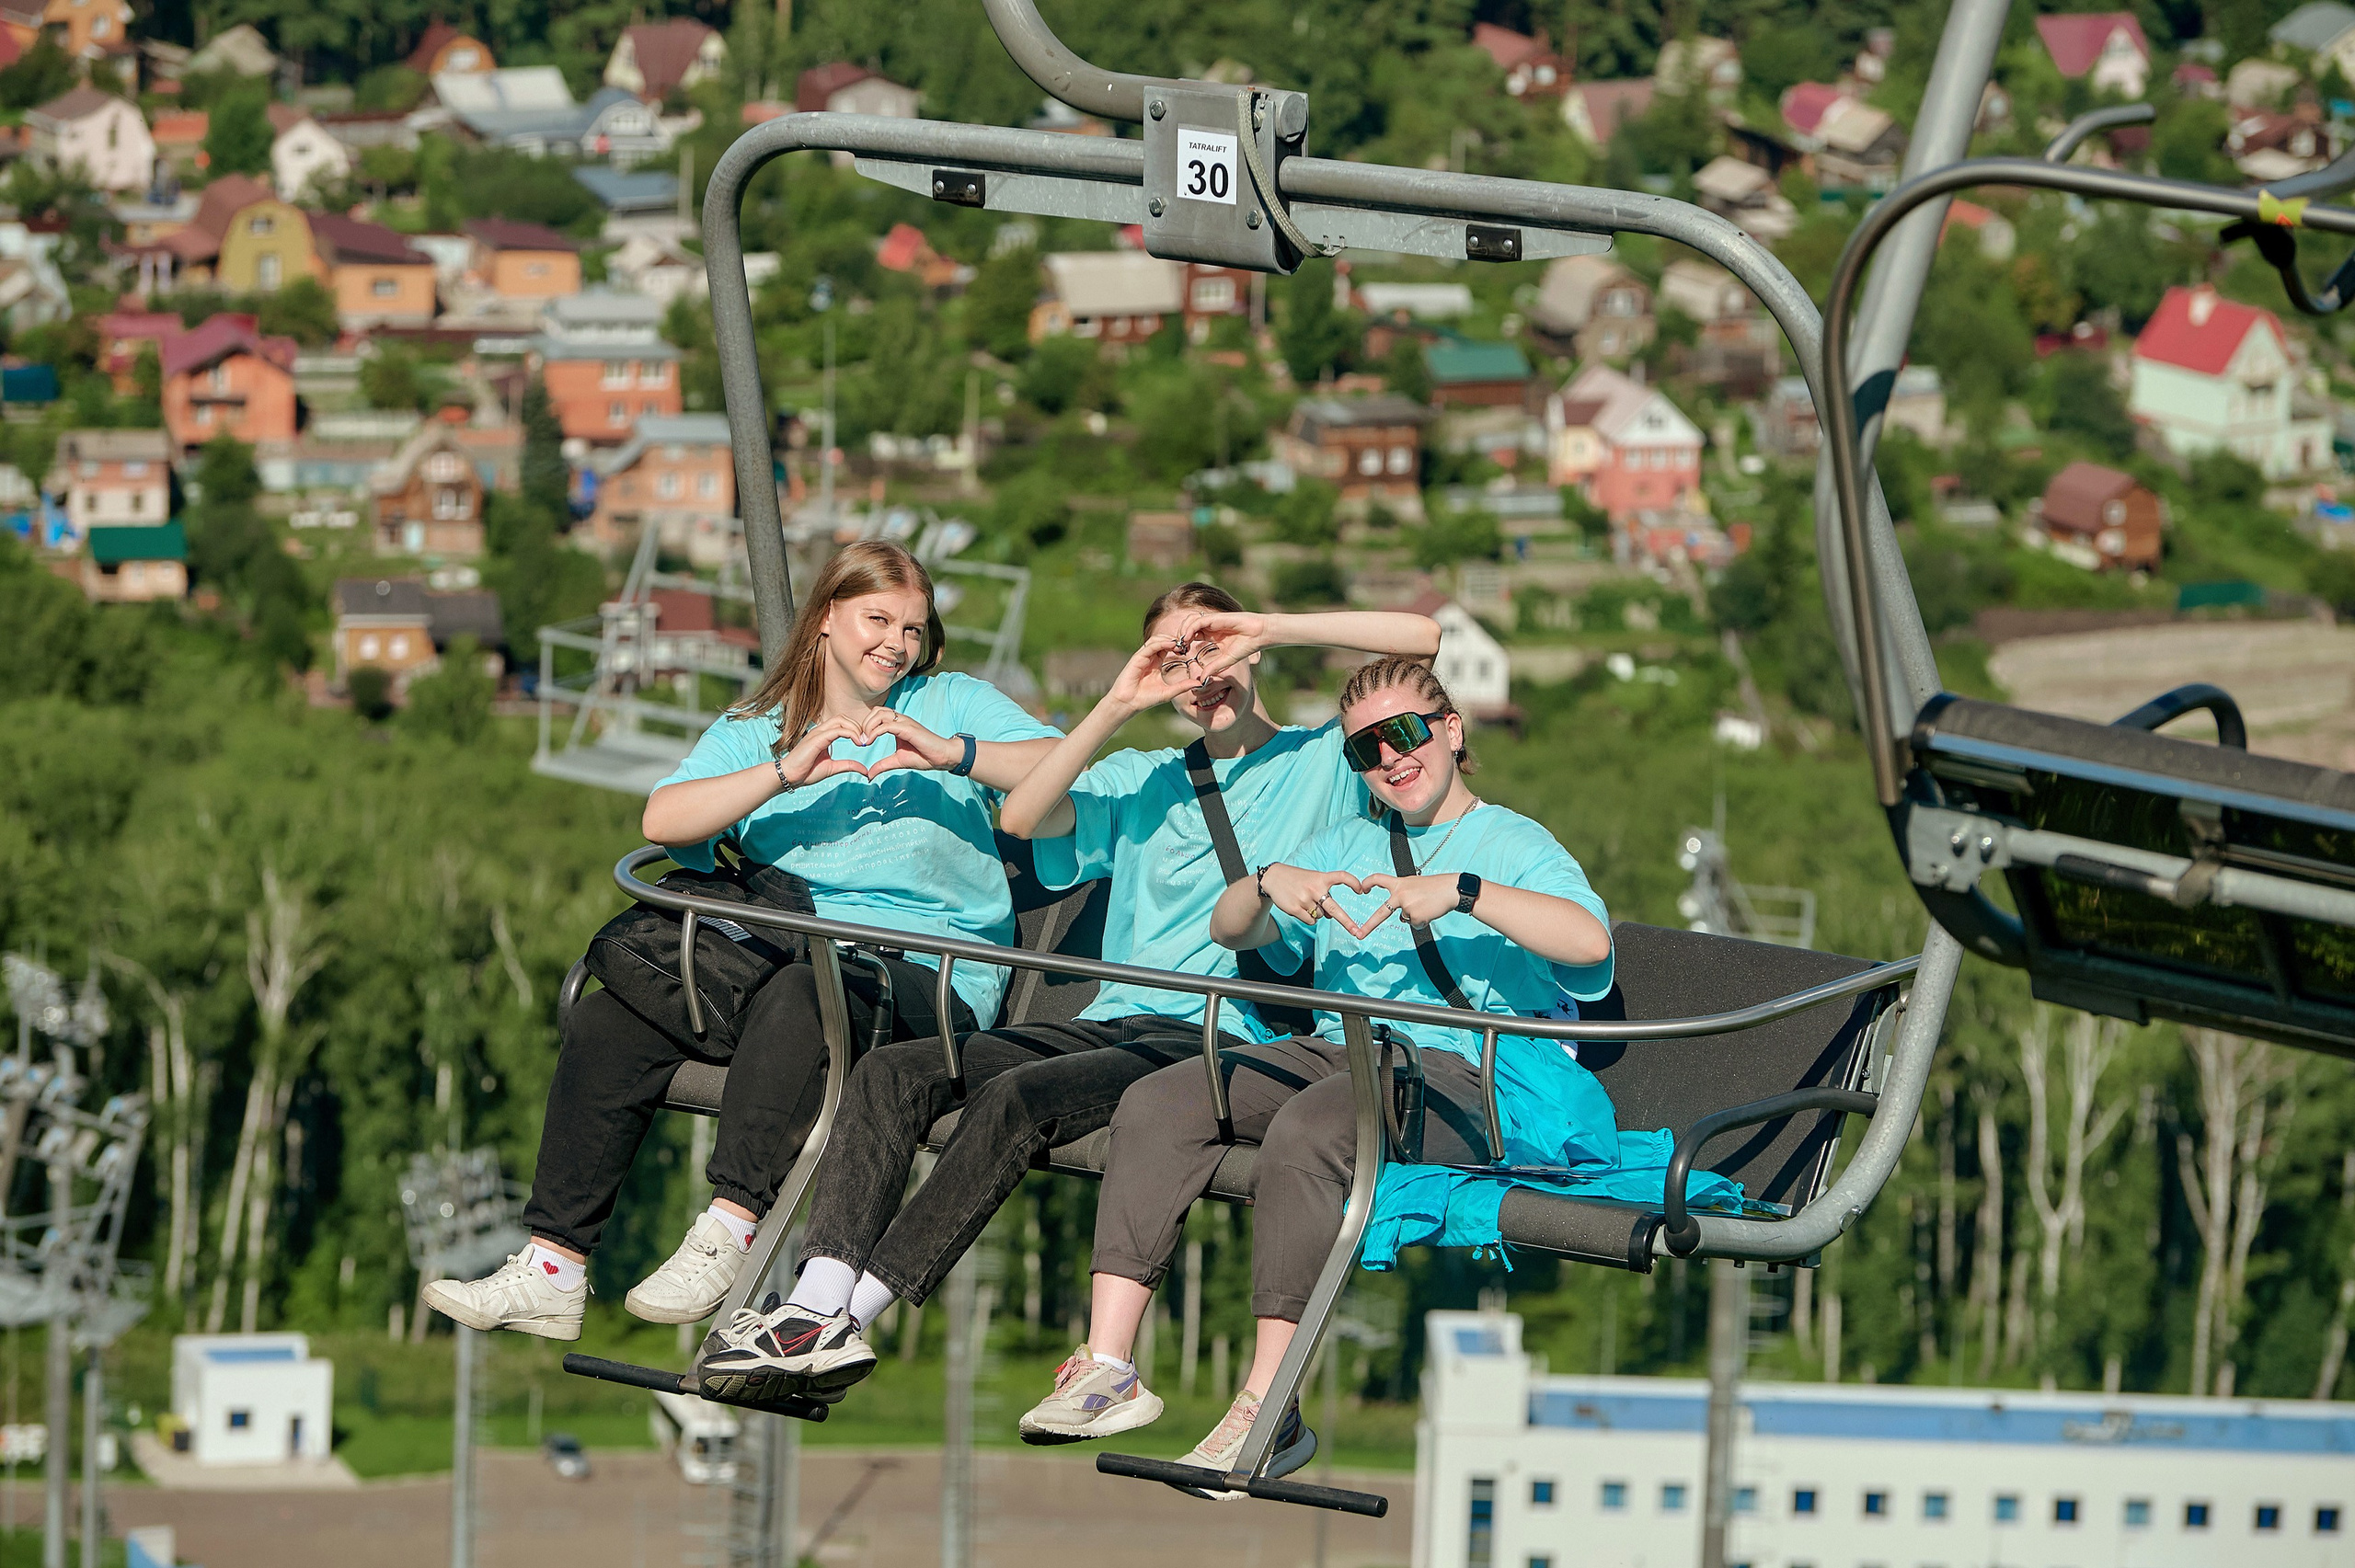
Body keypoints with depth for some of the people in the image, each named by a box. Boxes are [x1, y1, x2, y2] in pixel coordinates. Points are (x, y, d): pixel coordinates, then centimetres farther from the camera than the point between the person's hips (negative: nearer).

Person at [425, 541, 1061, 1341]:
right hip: (785, 949, 4)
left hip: (926, 972, -4)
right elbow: (664, 818, 0)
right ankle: (552, 1268, -17)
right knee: (610, 1020, -17)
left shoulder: (950, 704, 14)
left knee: (796, 996, -38)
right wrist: (787, 774, -12)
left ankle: (725, 1236, -42)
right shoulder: (753, 732, 20)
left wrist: (950, 755, -16)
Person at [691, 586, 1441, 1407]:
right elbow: (1022, 817, 9)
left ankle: (846, 1316, -35)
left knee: (1014, 1098, -31)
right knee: (892, 1073, -17)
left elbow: (1420, 636, -1)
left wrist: (1268, 627, -1)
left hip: (1226, 1036, -6)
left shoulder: (1329, 758, 12)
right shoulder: (1142, 781, 26)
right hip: (1114, 1022, 6)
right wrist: (1116, 707, 1)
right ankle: (819, 1304, -33)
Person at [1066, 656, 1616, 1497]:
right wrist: (1267, 885, -4)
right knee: (1155, 1105, -18)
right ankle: (1107, 1362, -26)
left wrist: (1461, 891, -21)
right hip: (1332, 1048, 7)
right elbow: (1228, 929, 19)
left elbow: (1589, 939, -13)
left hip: (1458, 1072, -7)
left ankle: (1268, 1407, -37)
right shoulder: (1345, 845, 27)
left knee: (1304, 1131, -37)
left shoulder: (1517, 845, 8)